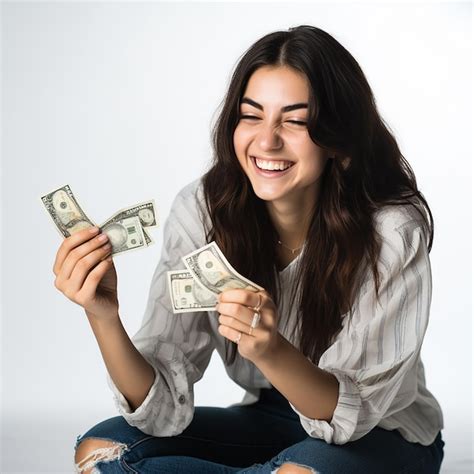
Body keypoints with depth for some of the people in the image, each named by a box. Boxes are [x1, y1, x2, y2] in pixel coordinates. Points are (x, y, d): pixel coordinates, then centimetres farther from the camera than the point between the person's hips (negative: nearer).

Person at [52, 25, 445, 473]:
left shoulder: (391, 231, -25)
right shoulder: (201, 210, -16)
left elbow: (353, 413, -23)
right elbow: (163, 407, -18)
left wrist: (271, 351, -42)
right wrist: (103, 316, -37)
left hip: (384, 435, -4)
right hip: (269, 420, 4)